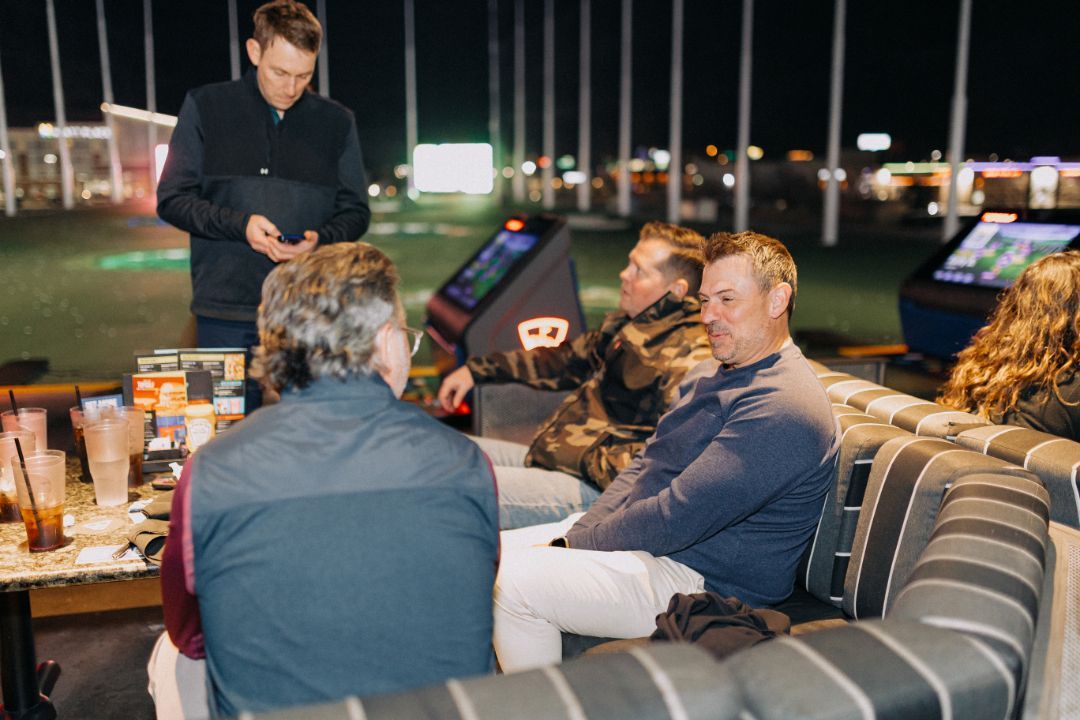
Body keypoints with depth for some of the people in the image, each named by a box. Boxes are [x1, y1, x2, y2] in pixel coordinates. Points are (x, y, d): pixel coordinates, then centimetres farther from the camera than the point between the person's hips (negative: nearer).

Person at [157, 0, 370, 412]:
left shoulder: (336, 122, 9)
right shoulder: (206, 107, 5)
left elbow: (355, 211, 10)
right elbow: (172, 199, 3)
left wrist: (319, 239, -12)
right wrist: (238, 224, -15)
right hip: (227, 310, -1)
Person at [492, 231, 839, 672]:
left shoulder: (783, 409, -21)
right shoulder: (727, 376, 14)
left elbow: (677, 519, -25)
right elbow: (646, 465, 13)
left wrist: (569, 545, -14)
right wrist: (576, 534, -2)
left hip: (707, 581, -10)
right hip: (648, 540, 10)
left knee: (510, 581, -22)